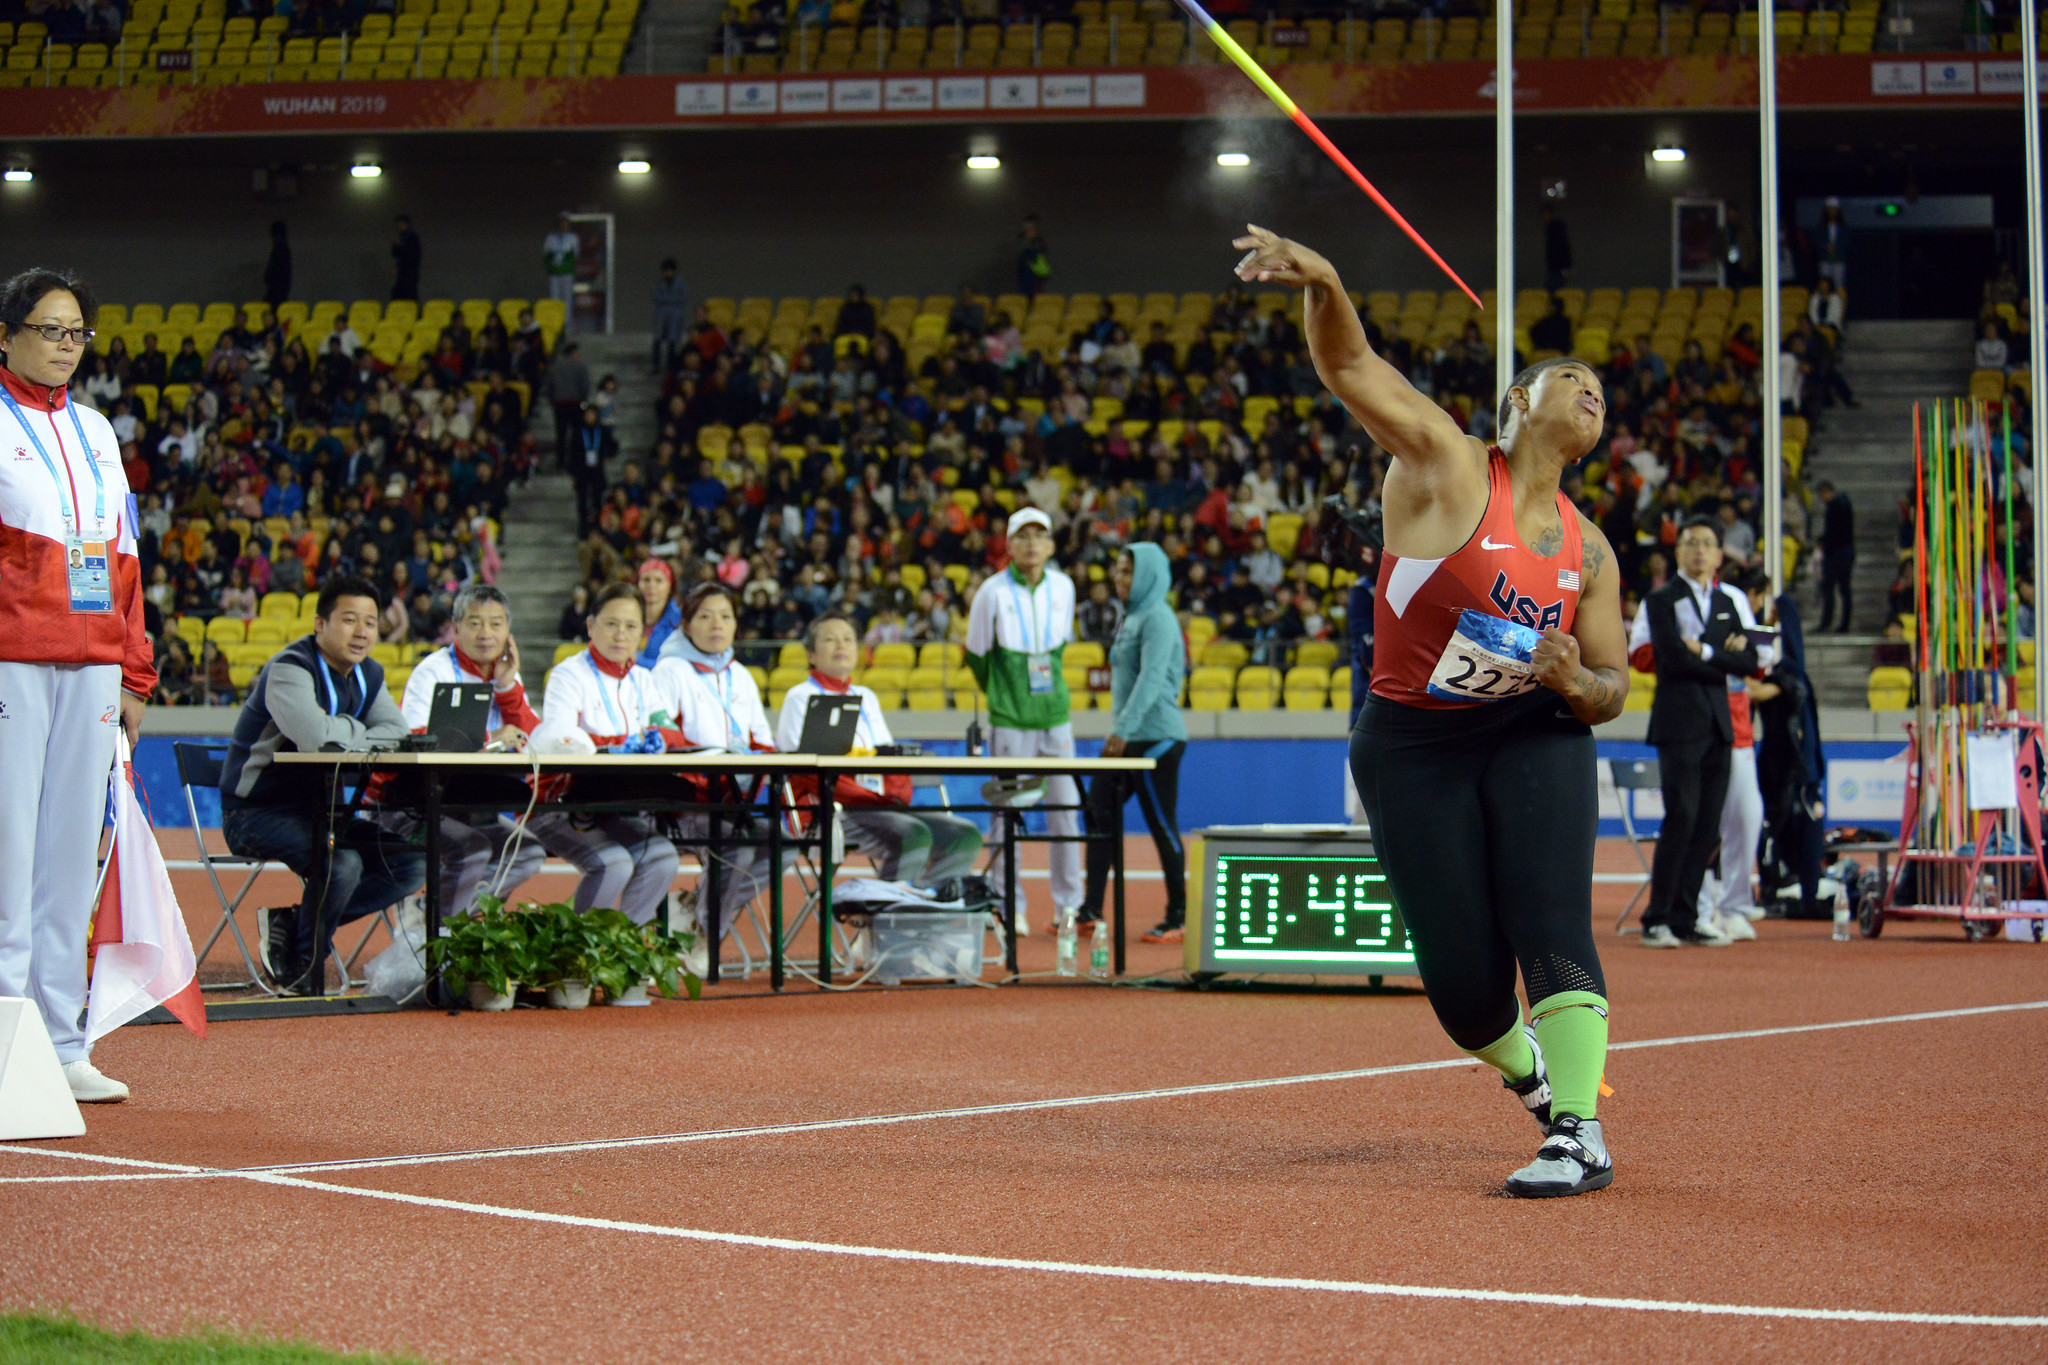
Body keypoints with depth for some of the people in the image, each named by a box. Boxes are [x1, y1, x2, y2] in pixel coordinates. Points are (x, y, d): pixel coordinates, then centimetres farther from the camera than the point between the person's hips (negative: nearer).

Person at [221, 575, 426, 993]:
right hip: (258, 813, -9)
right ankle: (301, 966, -8)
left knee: (412, 864, -1)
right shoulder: (290, 669, -19)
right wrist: (355, 730, -13)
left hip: (315, 812, 9)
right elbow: (313, 735, -36)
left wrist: (343, 738, -20)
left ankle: (291, 923, 0)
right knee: (342, 862, -33)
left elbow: (396, 732, -2)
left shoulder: (367, 675, 10)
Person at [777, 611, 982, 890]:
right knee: (913, 835, -34)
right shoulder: (800, 697, 5)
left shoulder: (867, 698, 26)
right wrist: (872, 797, -16)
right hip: (832, 809, -7)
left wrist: (898, 796, -5)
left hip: (881, 805, 7)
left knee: (965, 835, -15)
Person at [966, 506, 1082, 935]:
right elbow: (976, 654, 4)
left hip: (1056, 716, 4)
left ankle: (1069, 905, 12)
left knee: (1065, 808, 4)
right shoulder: (994, 592, -7)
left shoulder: (1063, 588, 4)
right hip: (1010, 720, -4)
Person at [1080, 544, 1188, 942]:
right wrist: (1117, 730, 17)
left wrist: (1124, 729, -28)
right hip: (1127, 739, 10)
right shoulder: (1132, 617, 16)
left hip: (1155, 737, -10)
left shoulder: (1158, 618, -13)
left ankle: (1177, 918, 4)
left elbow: (1151, 679, -22)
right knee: (1098, 815, 8)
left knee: (1162, 826, -3)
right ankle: (1092, 909, 13)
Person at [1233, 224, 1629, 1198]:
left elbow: (1611, 691, 11)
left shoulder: (1588, 551, 7)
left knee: (1552, 930, -19)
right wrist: (1323, 285, -41)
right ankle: (1528, 1070, 30)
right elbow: (1350, 369, -19)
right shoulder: (1447, 468, -6)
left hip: (1535, 740, 3)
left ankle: (1579, 1134, -19)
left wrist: (1570, 681, -14)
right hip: (1412, 749, -3)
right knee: (1462, 985, -3)